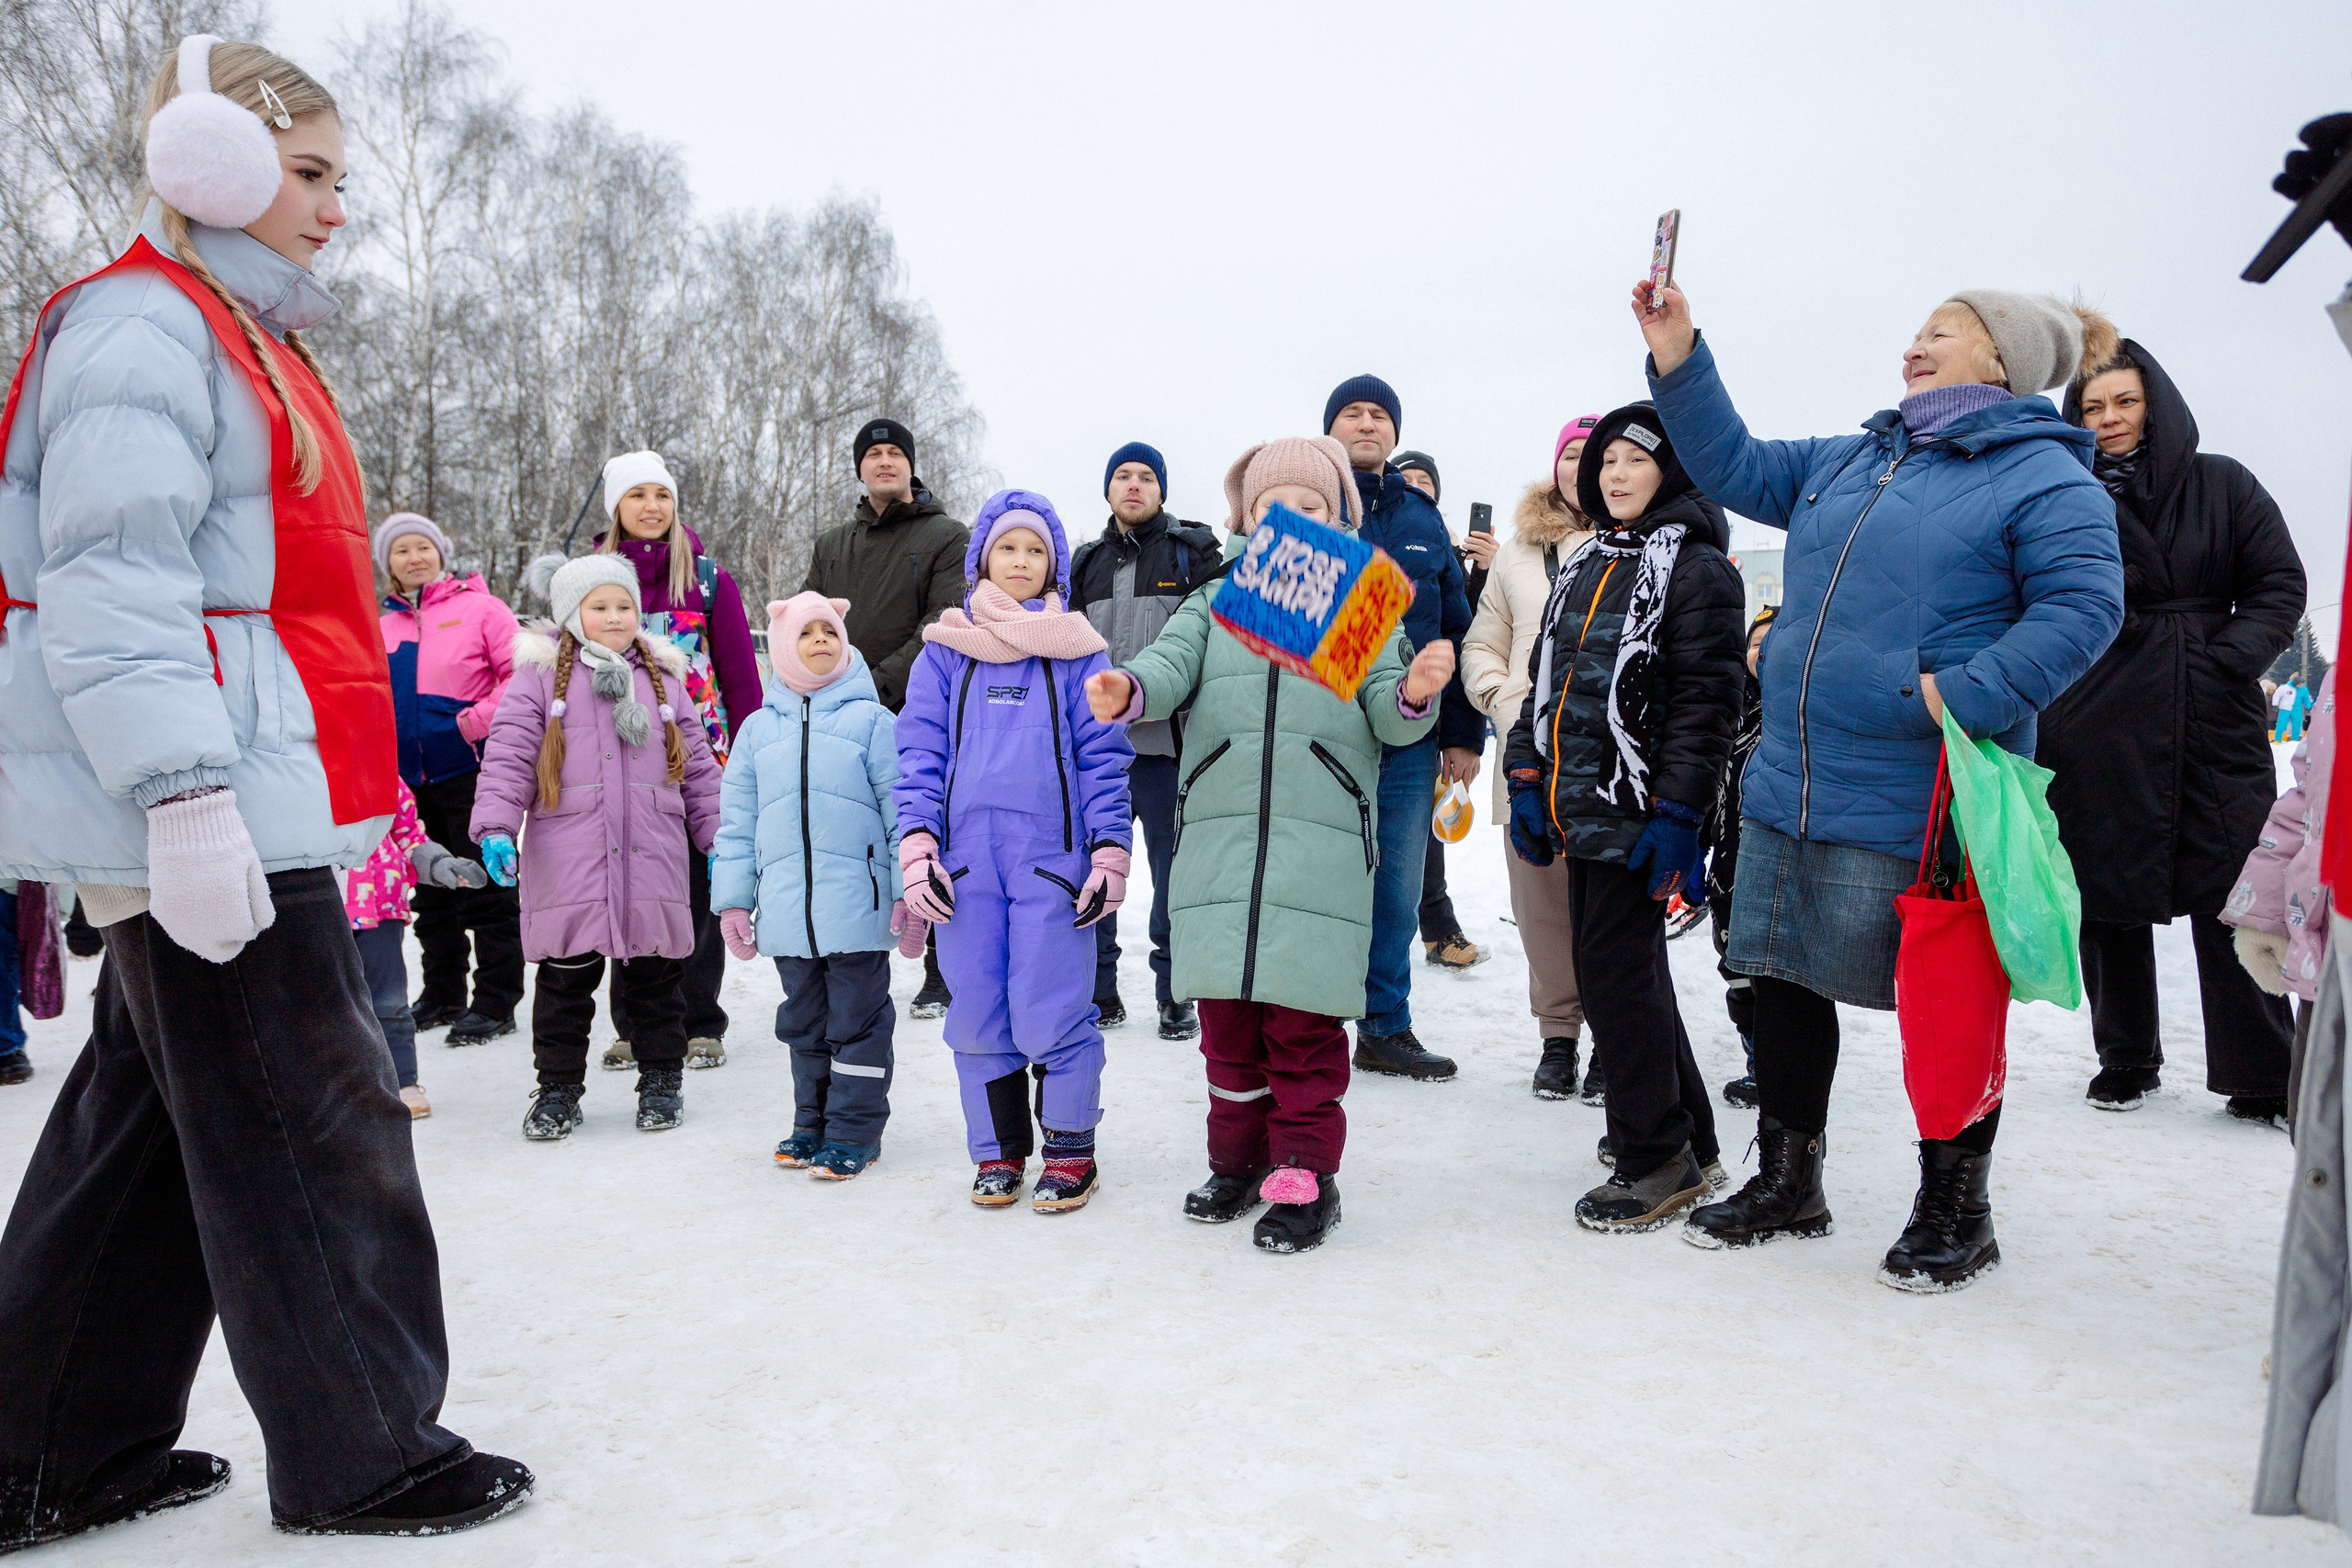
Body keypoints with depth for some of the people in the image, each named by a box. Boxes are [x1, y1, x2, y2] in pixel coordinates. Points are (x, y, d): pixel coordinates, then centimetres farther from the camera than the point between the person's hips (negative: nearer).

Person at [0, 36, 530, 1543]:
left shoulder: (246, 334, 22)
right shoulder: (137, 328, -9)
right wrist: (183, 793, -26)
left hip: (255, 798, 11)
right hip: (204, 817, -11)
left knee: (153, 1123, 16)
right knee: (310, 1127, -3)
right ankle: (359, 1459, 12)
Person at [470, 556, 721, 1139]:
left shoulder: (662, 677, 14)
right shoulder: (541, 675, 4)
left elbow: (697, 763, 16)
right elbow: (509, 756, -2)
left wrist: (717, 837, 11)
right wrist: (496, 828, -15)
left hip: (653, 860, 2)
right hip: (567, 861, -2)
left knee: (656, 975, 10)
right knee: (566, 977, 4)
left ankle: (661, 1077, 24)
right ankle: (558, 1086, 18)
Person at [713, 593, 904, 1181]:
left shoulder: (871, 720, 0)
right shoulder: (757, 729, 10)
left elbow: (901, 808, -3)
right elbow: (736, 822, 12)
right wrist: (734, 901, 9)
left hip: (857, 907, -4)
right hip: (786, 911, 4)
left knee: (856, 1022, 3)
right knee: (804, 1021, 15)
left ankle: (854, 1131, 14)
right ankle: (812, 1123, 29)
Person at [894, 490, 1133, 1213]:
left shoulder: (1076, 651, 7)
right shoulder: (944, 651, 11)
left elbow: (1104, 757, 4)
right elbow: (920, 753, 7)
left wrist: (1109, 854, -3)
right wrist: (917, 847, -4)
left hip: (1051, 856, -2)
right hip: (967, 858, 2)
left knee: (1051, 1012, -4)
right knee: (977, 1012, 7)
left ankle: (1070, 1151, 14)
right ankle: (998, 1152, 22)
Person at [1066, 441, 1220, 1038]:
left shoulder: (1192, 551, 5)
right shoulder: (1088, 561, 18)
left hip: (1163, 740, -4)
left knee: (1172, 864, 0)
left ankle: (1175, 994, 11)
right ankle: (1099, 990, 18)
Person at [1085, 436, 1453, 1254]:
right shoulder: (1215, 603, 16)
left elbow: (1387, 715, 3)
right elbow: (1172, 664, -1)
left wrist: (1416, 692, -19)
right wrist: (1127, 688, -23)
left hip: (1322, 840, -2)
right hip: (1219, 835, 2)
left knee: (1303, 1018, -3)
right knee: (1226, 1016, 9)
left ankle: (1304, 1175, 11)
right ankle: (1238, 1159, 25)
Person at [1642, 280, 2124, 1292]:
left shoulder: (2041, 477, -5)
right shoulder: (1845, 462, 18)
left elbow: (2084, 603, -14)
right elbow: (1734, 468, 22)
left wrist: (1968, 697, -24)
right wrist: (1678, 359, 13)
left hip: (1916, 805, -7)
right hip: (1789, 788, 7)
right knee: (1784, 980, 13)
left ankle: (1955, 1210, 23)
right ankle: (1786, 1184, 29)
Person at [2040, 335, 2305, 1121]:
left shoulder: (2222, 485, 8)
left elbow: (2279, 585, 6)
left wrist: (2227, 659, -8)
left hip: (2215, 726, 0)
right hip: (2099, 732, 0)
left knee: (2235, 901, -3)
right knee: (2109, 899, 6)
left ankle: (2264, 1079, 8)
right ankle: (2126, 1063, 21)